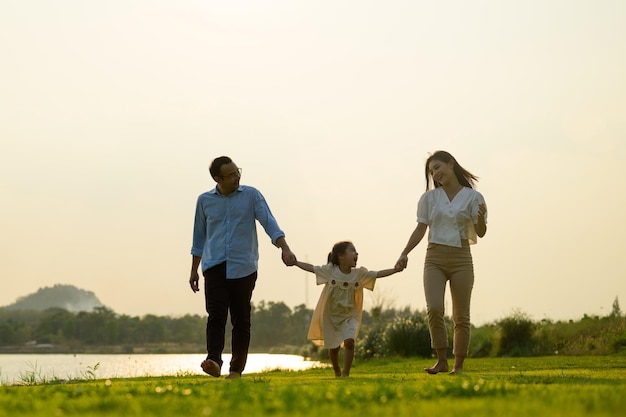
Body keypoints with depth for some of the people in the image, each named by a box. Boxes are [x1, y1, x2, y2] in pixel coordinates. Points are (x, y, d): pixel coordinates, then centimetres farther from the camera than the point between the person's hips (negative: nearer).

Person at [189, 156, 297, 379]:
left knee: (241, 319, 1)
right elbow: (199, 237, 19)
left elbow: (269, 223, -6)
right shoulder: (205, 201, 10)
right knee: (216, 315, -15)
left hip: (243, 267, -1)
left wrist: (285, 248, -22)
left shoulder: (251, 195, 3)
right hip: (214, 267, 1)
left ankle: (236, 369, 6)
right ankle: (214, 360, -25)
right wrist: (194, 270, 18)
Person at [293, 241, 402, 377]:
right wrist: (294, 261, -5)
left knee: (349, 341, -21)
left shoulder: (359, 274, -5)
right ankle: (337, 372, 33)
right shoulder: (330, 270, -9)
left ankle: (346, 373, -12)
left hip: (349, 316, 0)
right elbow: (311, 268, -2)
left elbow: (378, 274, -9)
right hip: (331, 315, 0)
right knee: (333, 347, 8)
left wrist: (396, 269, -19)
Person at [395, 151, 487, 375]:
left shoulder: (473, 197, 2)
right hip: (435, 257, 1)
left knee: (461, 316, 0)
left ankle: (458, 365, 8)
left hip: (461, 258, -1)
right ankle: (442, 361, -11)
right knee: (434, 308, -18)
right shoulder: (429, 198, 8)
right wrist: (405, 253, -4)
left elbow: (480, 232, -1)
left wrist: (480, 219, -23)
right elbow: (420, 229, 9)